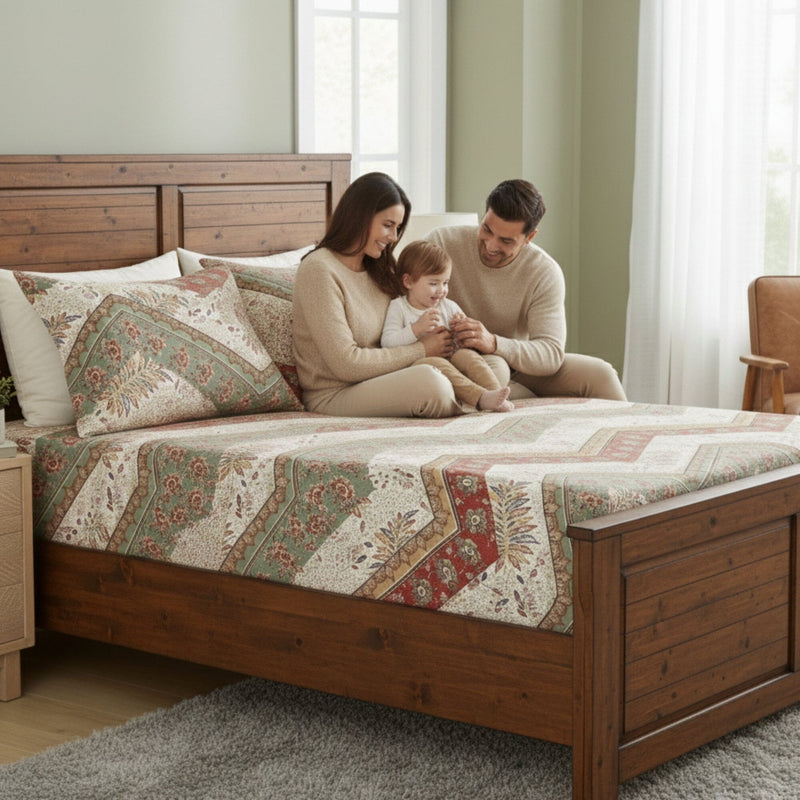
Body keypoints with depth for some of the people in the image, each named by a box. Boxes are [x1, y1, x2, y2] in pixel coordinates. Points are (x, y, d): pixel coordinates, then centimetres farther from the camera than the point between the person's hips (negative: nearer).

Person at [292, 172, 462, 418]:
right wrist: (421, 350, -11)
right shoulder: (319, 270, -12)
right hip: (334, 395, -7)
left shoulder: (378, 269, 15)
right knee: (429, 380, -33)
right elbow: (346, 364, -17)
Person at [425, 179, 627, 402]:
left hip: (519, 366, 2)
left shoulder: (545, 273, -12)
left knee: (599, 373, -16)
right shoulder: (441, 243, -15)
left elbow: (551, 354, -20)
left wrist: (493, 343, -38)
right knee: (493, 366, -37)